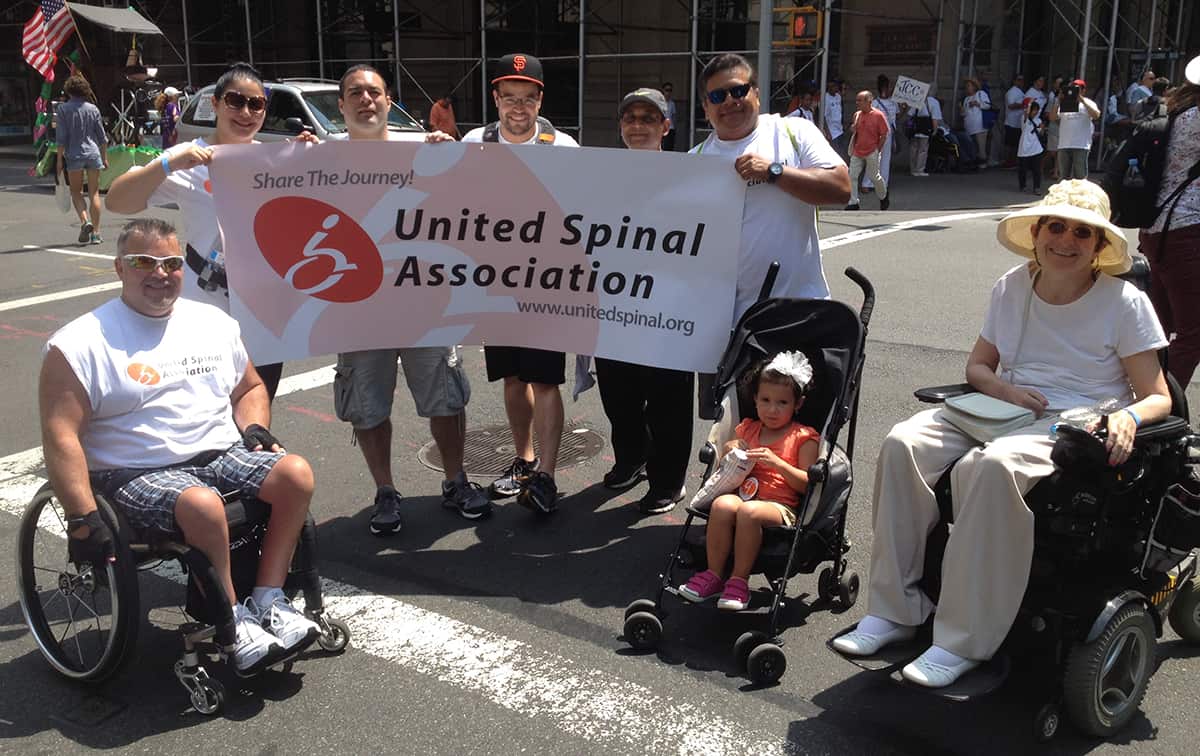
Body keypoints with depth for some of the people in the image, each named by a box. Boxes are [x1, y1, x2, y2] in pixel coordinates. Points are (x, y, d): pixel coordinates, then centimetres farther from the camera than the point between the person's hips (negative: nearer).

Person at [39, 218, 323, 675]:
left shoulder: (213, 322, 12)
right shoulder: (80, 344, -6)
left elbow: (250, 387, 25)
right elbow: (61, 437, -11)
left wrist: (254, 428, 2)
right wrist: (82, 522, -18)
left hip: (223, 456, 6)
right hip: (135, 477, -5)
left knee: (296, 473, -20)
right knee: (202, 504, -36)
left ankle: (267, 600, -11)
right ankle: (232, 624, -15)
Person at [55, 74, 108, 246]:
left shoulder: (64, 109, -3)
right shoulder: (93, 108, 4)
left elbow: (61, 137, -6)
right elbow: (102, 136, 6)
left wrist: (60, 159, 0)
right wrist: (105, 158, 15)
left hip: (74, 155, -2)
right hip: (93, 153, 2)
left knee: (76, 192, 11)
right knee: (94, 193, 6)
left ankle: (85, 221, -12)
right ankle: (95, 232, 5)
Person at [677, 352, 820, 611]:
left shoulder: (803, 438, 6)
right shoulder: (748, 430, 19)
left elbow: (807, 484, -3)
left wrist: (777, 463, -16)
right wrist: (729, 452, 1)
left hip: (780, 507, -4)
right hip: (743, 494, 4)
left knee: (749, 511, -36)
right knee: (722, 504, -31)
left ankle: (739, 580, -22)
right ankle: (713, 575, -20)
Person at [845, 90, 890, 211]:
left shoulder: (878, 115, -11)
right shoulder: (857, 114, 5)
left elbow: (884, 135, -7)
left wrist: (878, 150, -7)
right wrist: (852, 128, -6)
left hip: (872, 152, -5)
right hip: (857, 151, 5)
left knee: (874, 177, 6)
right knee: (852, 176, -3)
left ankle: (884, 198, 31)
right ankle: (853, 203, 4)